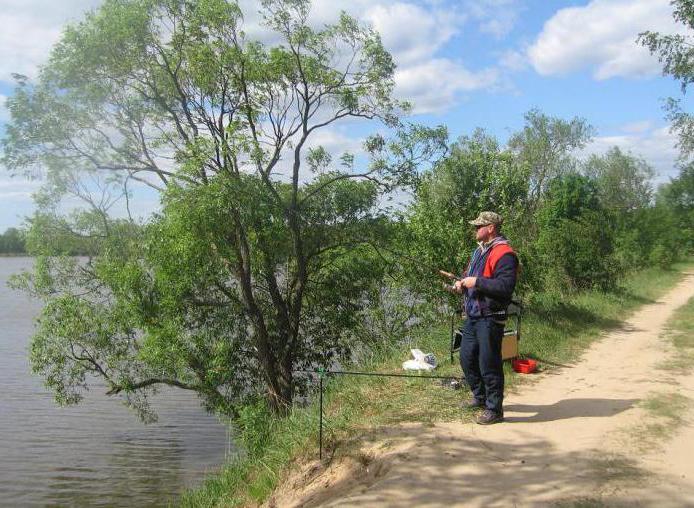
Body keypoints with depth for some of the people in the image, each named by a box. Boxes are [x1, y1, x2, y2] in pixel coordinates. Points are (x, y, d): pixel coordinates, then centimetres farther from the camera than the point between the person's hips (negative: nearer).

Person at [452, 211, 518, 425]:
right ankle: (480, 397, 36)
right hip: (473, 316, 10)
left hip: (490, 319, -10)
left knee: (489, 363, -3)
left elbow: (506, 286, -26)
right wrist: (462, 283, 7)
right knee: (467, 357, 18)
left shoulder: (503, 253, -16)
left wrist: (477, 282, -23)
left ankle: (494, 409, 10)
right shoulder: (480, 251, 16)